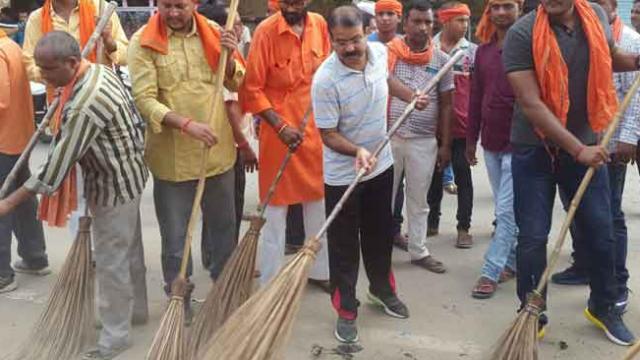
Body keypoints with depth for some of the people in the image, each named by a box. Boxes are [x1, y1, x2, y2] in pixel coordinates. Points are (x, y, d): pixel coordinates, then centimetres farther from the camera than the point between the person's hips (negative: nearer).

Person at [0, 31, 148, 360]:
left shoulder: (86, 104, -32)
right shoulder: (97, 70, -2)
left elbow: (58, 162, -28)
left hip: (114, 186, -10)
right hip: (122, 176, 10)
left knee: (110, 261, 2)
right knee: (128, 249, 22)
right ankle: (135, 309, 40)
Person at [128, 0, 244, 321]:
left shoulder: (214, 33, 2)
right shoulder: (143, 42, -9)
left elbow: (235, 83, 11)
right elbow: (145, 100, -16)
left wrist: (230, 55, -10)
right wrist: (187, 124, -28)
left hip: (218, 150, 4)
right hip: (171, 156, -3)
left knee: (223, 226, 19)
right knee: (175, 237, 8)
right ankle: (180, 305, 25)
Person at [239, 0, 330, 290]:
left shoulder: (319, 24, 0)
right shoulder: (265, 31, -15)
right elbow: (252, 89, -13)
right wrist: (280, 126, -20)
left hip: (315, 127, 5)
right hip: (279, 129, -5)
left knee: (319, 202, 16)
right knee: (275, 206, 4)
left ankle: (320, 270, 34)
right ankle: (271, 283, 17)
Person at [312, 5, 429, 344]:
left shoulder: (379, 51, -8)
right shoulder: (325, 80, -27)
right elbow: (328, 134, -21)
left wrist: (411, 96, 6)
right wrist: (357, 151, -37)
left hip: (382, 164, 6)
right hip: (343, 174, -6)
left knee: (380, 233, 22)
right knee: (344, 244, 6)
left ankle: (382, 289, 43)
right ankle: (346, 311, 22)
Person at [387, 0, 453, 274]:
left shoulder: (441, 60, 2)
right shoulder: (386, 53, -3)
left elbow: (445, 105, 6)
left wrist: (445, 144, 4)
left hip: (424, 141, 1)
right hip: (388, 137, -1)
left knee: (418, 200, 12)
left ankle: (418, 251, 24)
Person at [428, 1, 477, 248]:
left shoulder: (473, 51, 0)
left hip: (462, 125, -1)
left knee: (463, 177, 5)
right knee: (434, 175, 13)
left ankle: (463, 228, 13)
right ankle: (432, 222, 28)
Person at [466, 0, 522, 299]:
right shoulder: (483, 51, 10)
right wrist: (471, 139, 14)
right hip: (491, 142, 6)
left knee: (506, 211, -3)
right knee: (507, 209, 15)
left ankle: (491, 272, 3)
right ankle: (515, 261, 28)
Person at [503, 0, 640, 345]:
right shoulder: (522, 33, -16)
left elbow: (611, 57, 21)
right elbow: (530, 104, -21)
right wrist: (577, 148, -25)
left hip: (587, 145, 4)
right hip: (534, 150, -4)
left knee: (601, 232, 11)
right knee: (532, 238, 2)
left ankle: (604, 307, 33)